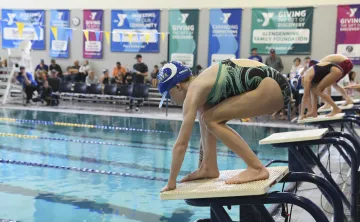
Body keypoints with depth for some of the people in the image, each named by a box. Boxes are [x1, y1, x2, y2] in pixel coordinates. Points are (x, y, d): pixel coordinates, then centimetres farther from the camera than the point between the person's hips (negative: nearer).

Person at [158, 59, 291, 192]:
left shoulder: (193, 92, -12)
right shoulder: (200, 86, 15)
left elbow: (181, 143, -11)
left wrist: (171, 182, -4)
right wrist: (203, 162, 30)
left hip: (272, 87, -10)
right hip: (267, 84, 10)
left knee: (211, 120, -9)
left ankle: (257, 168, -10)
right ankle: (209, 167, 10)